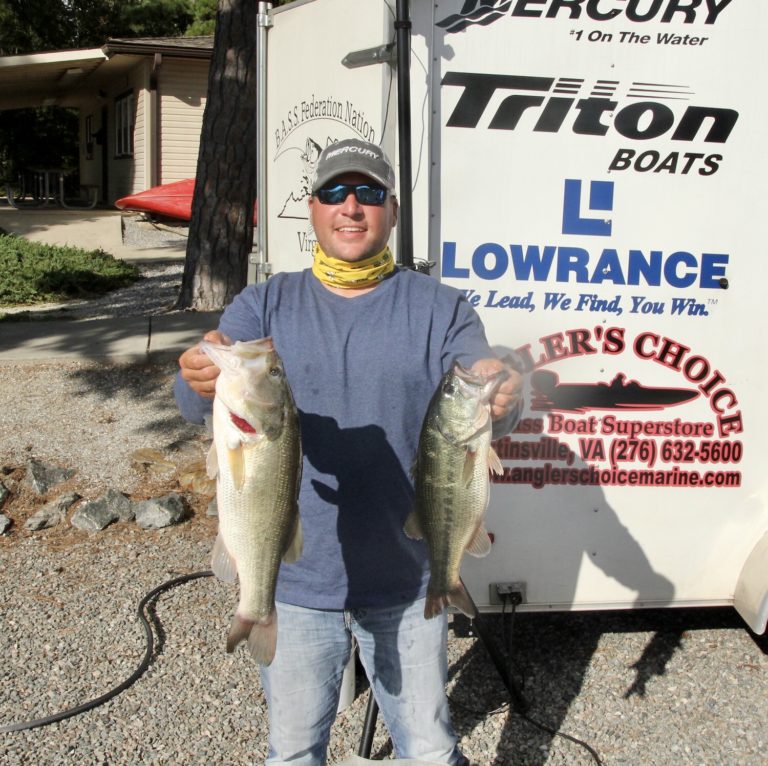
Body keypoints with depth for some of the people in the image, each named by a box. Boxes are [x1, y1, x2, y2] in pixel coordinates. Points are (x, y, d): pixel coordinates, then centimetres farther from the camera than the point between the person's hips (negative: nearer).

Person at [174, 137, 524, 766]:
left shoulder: (440, 308, -1)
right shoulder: (266, 305, 1)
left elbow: (485, 395, -11)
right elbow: (194, 401, -12)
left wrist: (503, 397, -36)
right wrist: (202, 378, -37)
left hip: (408, 583, 0)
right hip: (293, 580, 1)